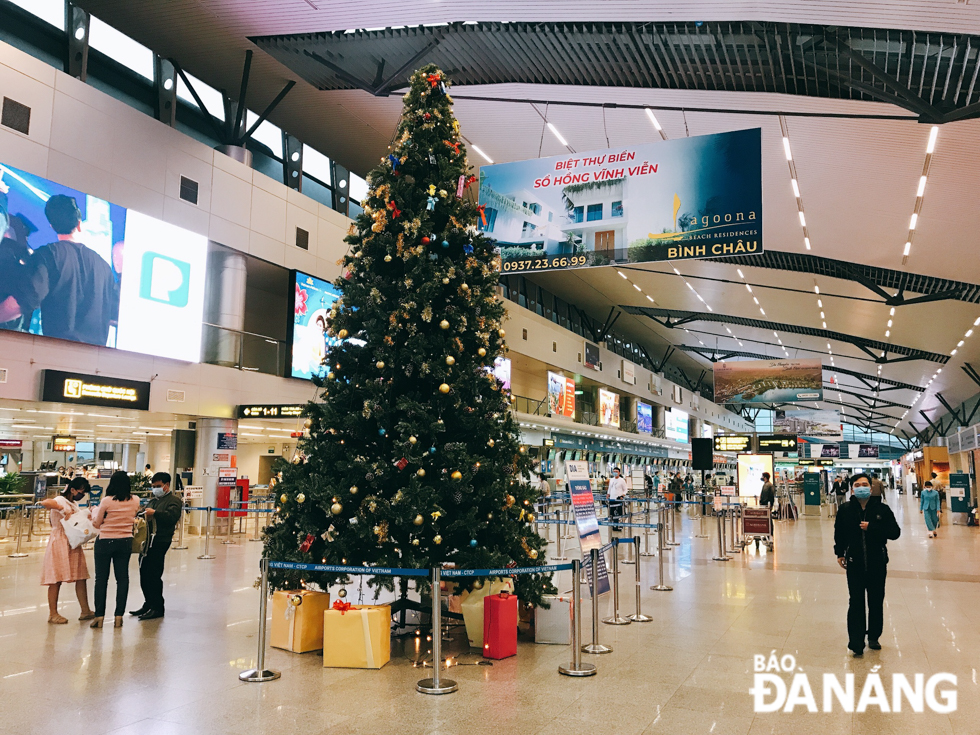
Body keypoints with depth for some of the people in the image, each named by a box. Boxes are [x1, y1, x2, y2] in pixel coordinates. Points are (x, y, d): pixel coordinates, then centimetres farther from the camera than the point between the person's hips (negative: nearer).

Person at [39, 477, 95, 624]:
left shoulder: (75, 504, 15)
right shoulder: (60, 501, -11)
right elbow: (45, 502, -32)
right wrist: (64, 510, -30)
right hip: (60, 543, -8)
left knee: (81, 577, 8)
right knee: (56, 580, 0)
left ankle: (85, 611, 13)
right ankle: (53, 614, 10)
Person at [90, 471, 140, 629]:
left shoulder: (107, 501, -14)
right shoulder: (135, 501, -4)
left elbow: (96, 523, -2)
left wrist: (96, 510, 15)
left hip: (105, 542, -3)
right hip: (126, 542, 3)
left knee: (101, 579, 7)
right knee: (122, 578, 9)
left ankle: (99, 616, 9)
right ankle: (119, 616, 10)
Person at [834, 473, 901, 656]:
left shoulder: (882, 509, -4)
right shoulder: (846, 510, -1)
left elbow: (895, 532, -7)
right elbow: (839, 533, 10)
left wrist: (872, 528, -18)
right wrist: (840, 553, 5)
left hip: (877, 563, 1)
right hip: (854, 563, -1)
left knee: (876, 602, 12)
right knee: (856, 603, -3)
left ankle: (874, 637, 30)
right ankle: (856, 643, 1)